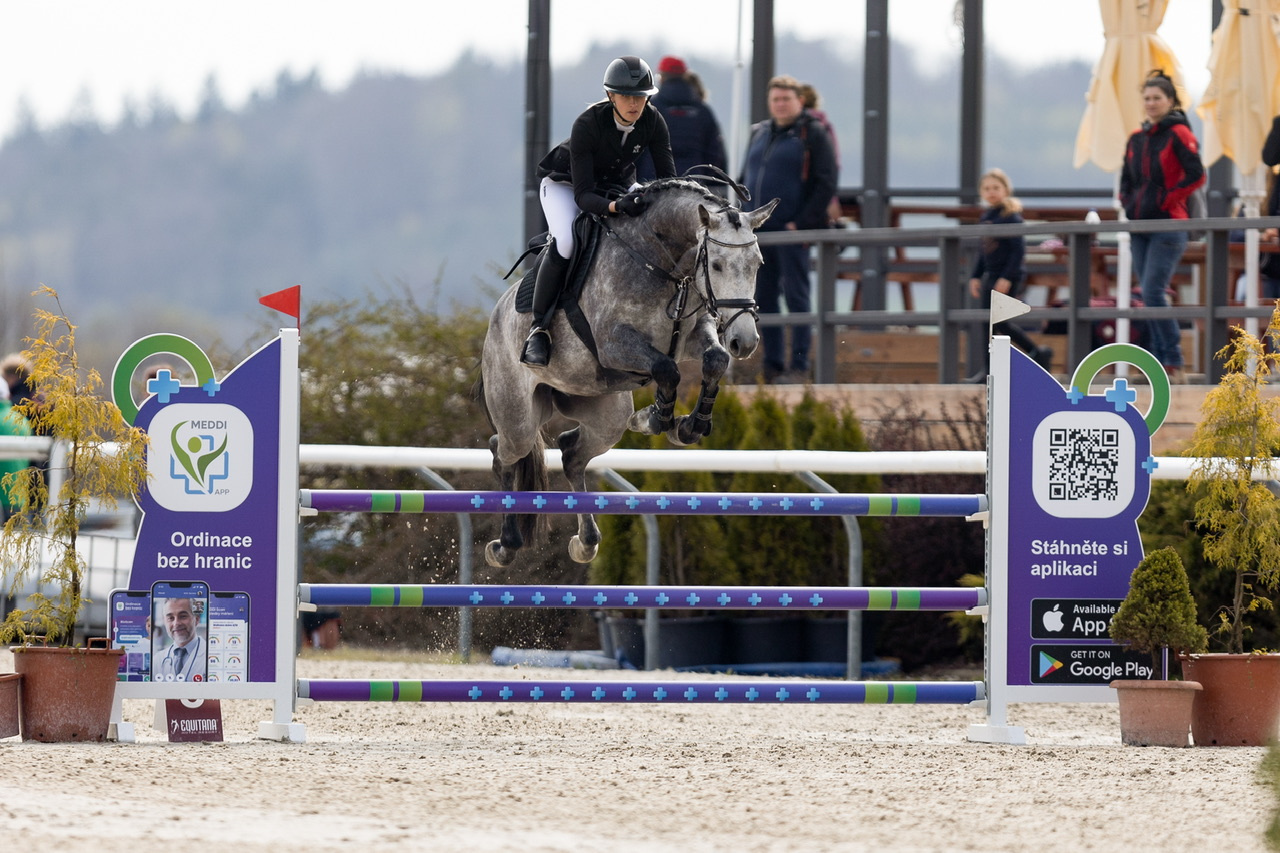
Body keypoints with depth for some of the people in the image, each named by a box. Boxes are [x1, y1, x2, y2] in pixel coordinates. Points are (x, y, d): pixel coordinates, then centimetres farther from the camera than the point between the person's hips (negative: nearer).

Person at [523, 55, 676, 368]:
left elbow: (668, 177, -15)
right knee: (565, 241, -34)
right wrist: (616, 207, -54)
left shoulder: (652, 121, -21)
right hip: (566, 184, -5)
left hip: (619, 185, 5)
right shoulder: (587, 124, -33)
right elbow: (582, 196, -35)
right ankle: (539, 328, -23)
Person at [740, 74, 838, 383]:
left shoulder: (813, 134, -3)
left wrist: (802, 223, -14)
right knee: (764, 300, 6)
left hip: (792, 231, -6)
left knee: (796, 297, -6)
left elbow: (826, 183, -8)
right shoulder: (759, 134, 16)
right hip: (758, 231, 6)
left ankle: (799, 367, -4)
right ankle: (772, 366, 11)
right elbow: (744, 179, 23)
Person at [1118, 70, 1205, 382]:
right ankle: (1160, 361, 11)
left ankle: (1173, 362, -12)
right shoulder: (1137, 139, 14)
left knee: (1153, 292, -16)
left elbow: (1196, 175, -15)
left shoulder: (1178, 134, -6)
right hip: (1140, 227, 7)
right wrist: (1128, 202, 8)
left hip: (1168, 226, -7)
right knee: (1150, 297, 6)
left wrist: (1167, 201, -14)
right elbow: (1126, 179, 25)